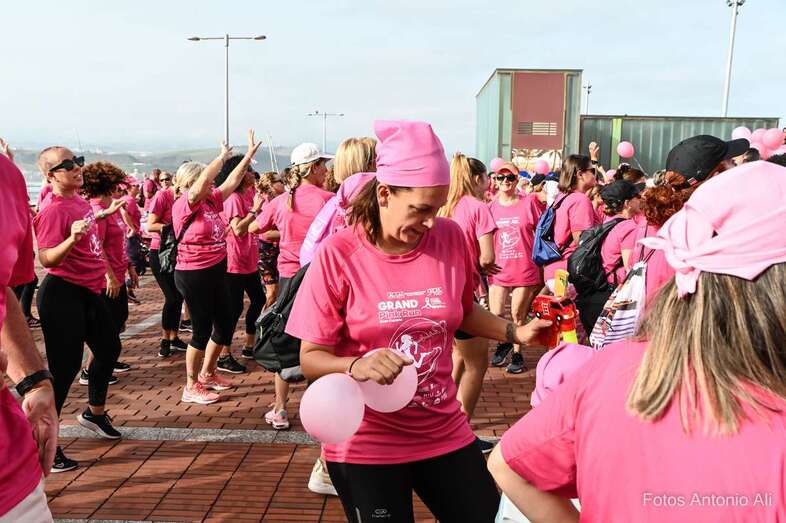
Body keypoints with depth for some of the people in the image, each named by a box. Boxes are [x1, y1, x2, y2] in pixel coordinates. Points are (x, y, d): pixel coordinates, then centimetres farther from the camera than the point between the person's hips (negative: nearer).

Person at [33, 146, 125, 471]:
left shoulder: (80, 202, 7)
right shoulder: (53, 210, -19)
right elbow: (46, 260, -26)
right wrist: (72, 239, -39)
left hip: (89, 291, 10)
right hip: (62, 295, -10)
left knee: (109, 349, 22)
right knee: (64, 368, -6)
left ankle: (95, 413, 44)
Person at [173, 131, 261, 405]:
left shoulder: (210, 202, 6)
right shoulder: (183, 205, -15)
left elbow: (232, 181, 8)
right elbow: (200, 184, -30)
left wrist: (250, 153, 5)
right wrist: (222, 157, -20)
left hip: (216, 273, 9)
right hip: (193, 276, -8)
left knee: (225, 324, 15)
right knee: (203, 330, 0)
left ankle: (207, 374, 34)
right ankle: (192, 387, 16)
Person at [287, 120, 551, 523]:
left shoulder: (450, 238, -5)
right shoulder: (338, 255, -15)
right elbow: (311, 359, -12)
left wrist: (516, 332, -1)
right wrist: (356, 366, -31)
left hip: (445, 433, 4)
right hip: (366, 444, -3)